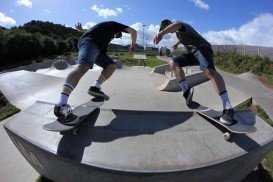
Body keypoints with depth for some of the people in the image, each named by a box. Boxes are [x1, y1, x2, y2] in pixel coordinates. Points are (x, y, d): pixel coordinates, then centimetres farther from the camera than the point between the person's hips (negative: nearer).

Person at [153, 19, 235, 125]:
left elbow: (176, 25, -30)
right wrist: (177, 44, 72)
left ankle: (228, 109, -41)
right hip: (193, 53, 9)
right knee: (173, 63, -7)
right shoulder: (178, 32, 27)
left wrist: (161, 33, -48)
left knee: (209, 70, -36)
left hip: (202, 48, -9)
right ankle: (186, 91, -23)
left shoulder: (182, 26, -2)